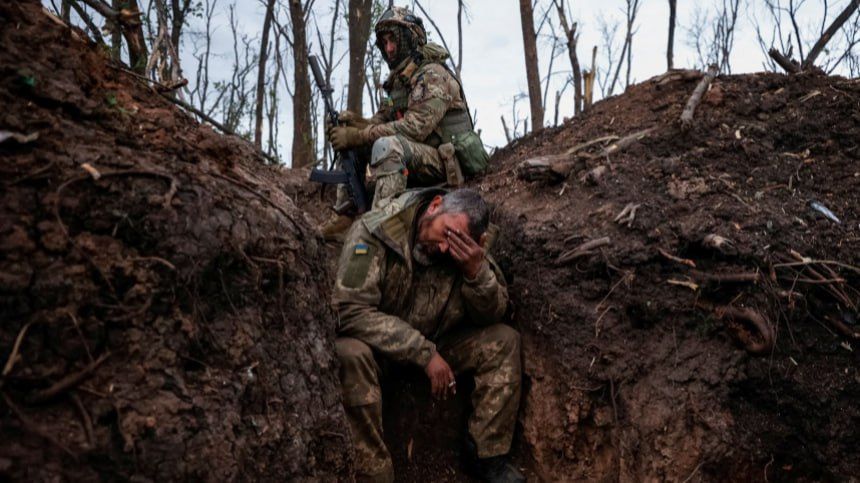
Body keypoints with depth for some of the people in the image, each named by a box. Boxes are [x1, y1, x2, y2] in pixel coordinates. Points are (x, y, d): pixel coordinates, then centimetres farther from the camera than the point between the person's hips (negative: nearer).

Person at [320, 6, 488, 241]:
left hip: (445, 165, -9)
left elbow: (415, 127, -23)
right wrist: (352, 121, -11)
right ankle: (343, 217, -1)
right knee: (349, 144, 6)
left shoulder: (433, 75, -11)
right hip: (418, 165, 9)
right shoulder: (398, 82, 17)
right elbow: (379, 122, 12)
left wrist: (358, 136, -23)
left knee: (387, 145, -34)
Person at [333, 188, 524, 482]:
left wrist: (477, 271, -28)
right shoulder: (374, 232, -26)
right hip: (377, 346, -4)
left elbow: (492, 317, -6)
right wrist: (424, 353, -32)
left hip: (434, 344, 5)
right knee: (350, 354, -37)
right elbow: (350, 310, -32)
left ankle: (488, 453, 0)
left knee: (503, 341, -10)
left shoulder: (467, 250, -11)